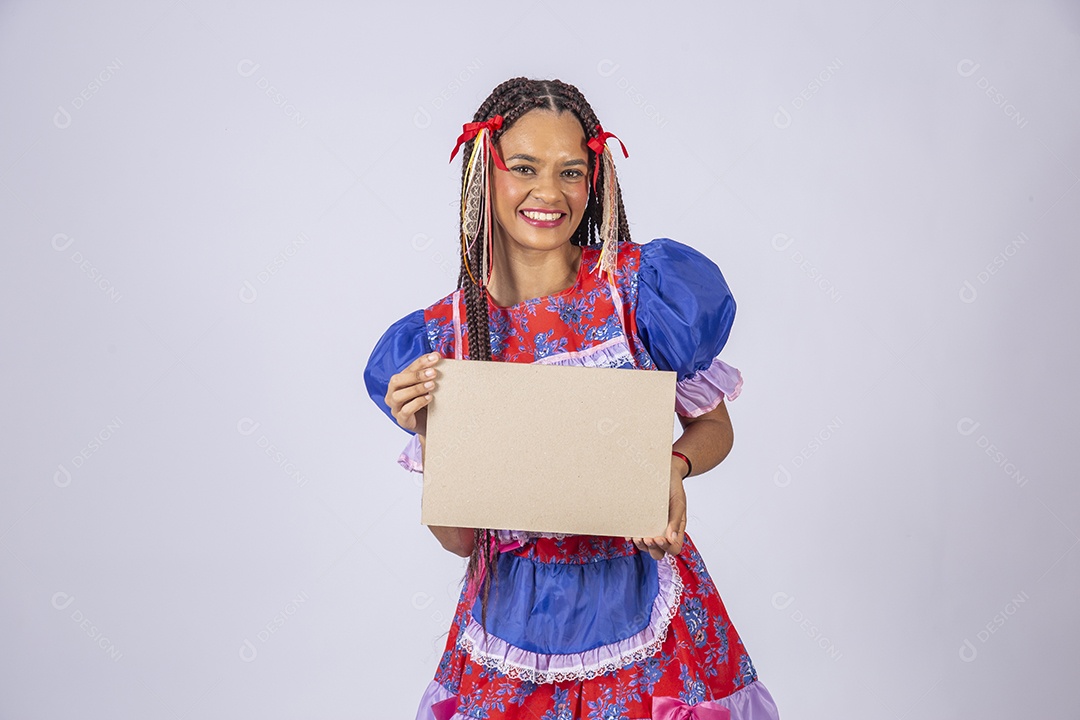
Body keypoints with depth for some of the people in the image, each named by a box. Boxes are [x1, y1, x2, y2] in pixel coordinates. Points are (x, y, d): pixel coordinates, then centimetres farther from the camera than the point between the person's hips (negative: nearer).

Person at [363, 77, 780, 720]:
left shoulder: (639, 284, -8)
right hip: (514, 615, 1)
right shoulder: (442, 334, -5)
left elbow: (714, 426, 4)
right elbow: (458, 539, -2)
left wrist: (674, 465, -17)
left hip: (643, 612, 0)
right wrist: (427, 433, -18)